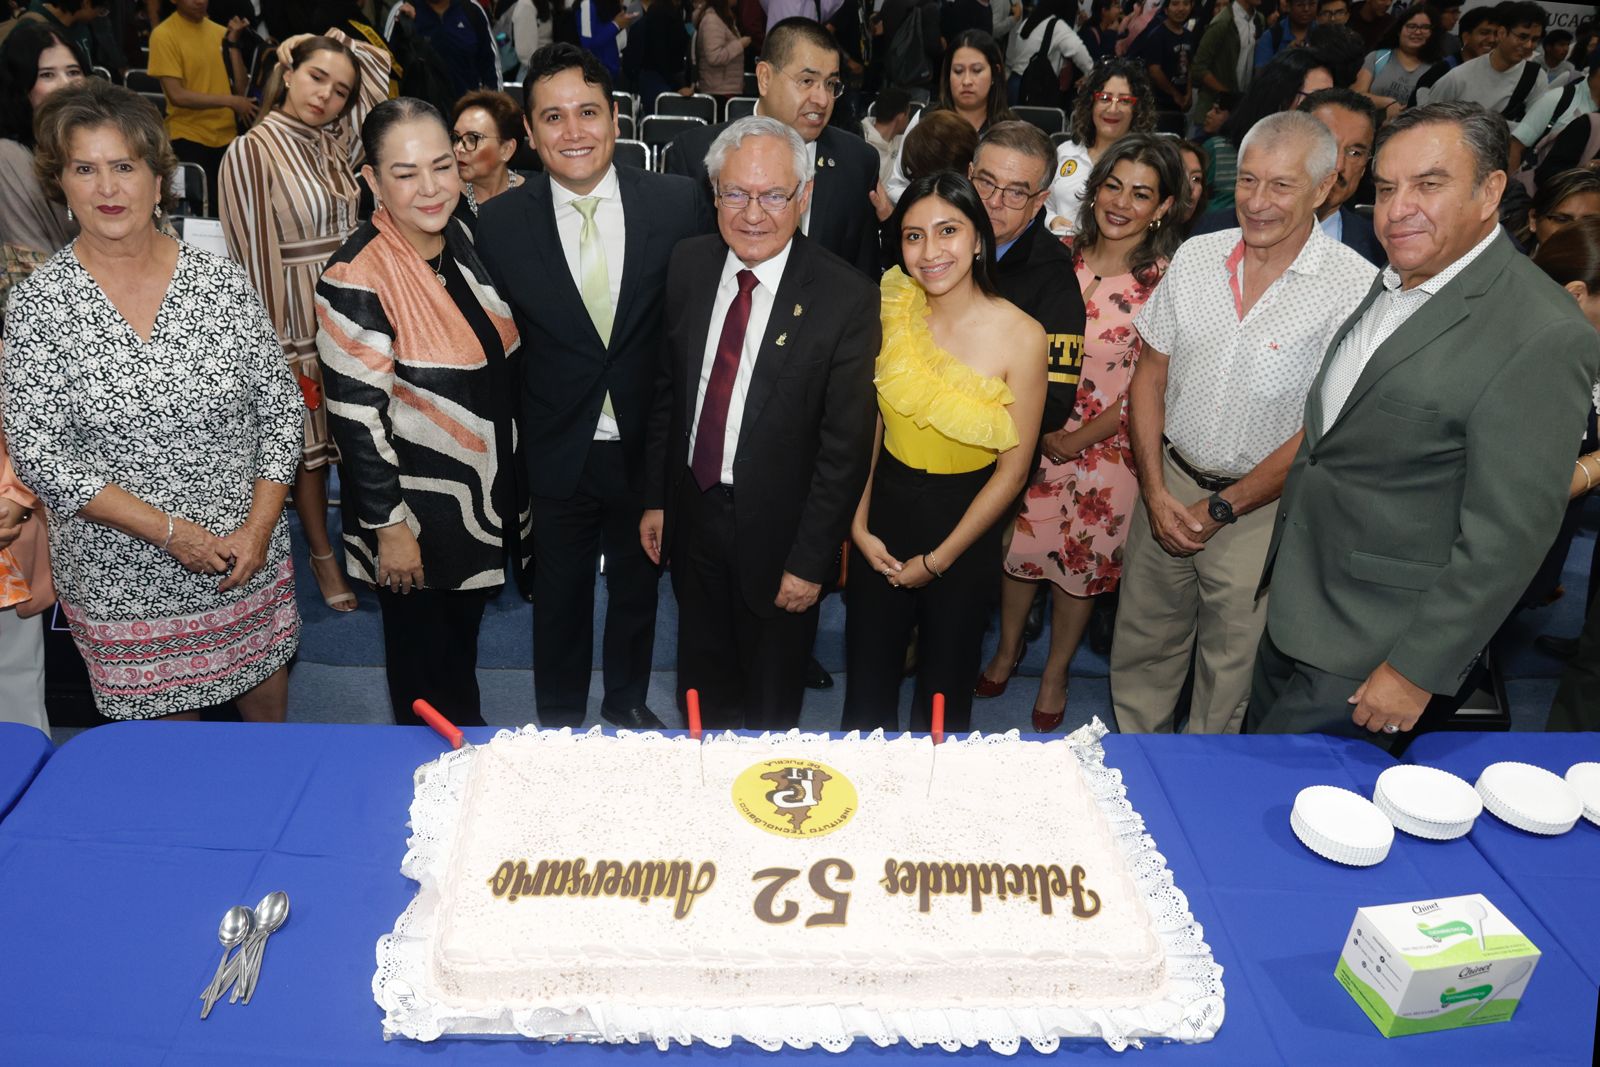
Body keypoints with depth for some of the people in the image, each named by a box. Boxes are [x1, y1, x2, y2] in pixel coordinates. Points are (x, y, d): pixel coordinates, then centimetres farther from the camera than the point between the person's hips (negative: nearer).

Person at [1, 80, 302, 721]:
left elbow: (282, 409, 0)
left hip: (250, 565, 2)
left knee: (269, 715, 19)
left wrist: (258, 529, -9)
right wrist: (171, 531, -17)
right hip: (121, 584, -1)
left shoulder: (222, 282, -3)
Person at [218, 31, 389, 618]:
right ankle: (322, 558, 22)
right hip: (298, 319, -5)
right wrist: (274, 343, -13)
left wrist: (344, 44, 2)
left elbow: (379, 77, 15)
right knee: (309, 441, 8)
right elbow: (253, 252, -12)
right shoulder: (252, 151, -11)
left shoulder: (334, 144, 5)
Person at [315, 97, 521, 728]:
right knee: (427, 665, 14)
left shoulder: (460, 238, 0)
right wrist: (389, 527, -17)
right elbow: (355, 418, -21)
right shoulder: (357, 280, -24)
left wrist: (507, 481, 15)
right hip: (416, 511, -7)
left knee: (463, 642, 25)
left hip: (483, 493, 7)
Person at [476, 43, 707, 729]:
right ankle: (559, 718, 42)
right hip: (557, 455, 0)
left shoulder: (679, 203, -11)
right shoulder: (500, 224, -10)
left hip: (650, 447, 1)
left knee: (638, 587, 21)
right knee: (560, 596, 18)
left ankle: (627, 702, 47)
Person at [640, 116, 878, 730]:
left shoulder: (846, 297, -20)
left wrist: (811, 561, -15)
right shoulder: (688, 266, -5)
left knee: (772, 703, 19)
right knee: (703, 683, 24)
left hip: (777, 530, -4)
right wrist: (655, 496, 7)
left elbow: (845, 446, -17)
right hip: (692, 513, 4)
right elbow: (667, 390, 6)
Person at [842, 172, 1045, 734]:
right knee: (867, 677, 17)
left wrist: (937, 560, -8)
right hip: (883, 507, 3)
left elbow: (1013, 469, -12)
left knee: (945, 687, 17)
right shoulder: (892, 310, -8)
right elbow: (867, 422, 1)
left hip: (965, 520, -2)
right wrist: (858, 524, -5)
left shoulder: (1020, 336, -18)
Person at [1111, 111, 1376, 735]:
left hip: (1259, 507, -4)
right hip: (1169, 483, 4)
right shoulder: (1196, 256, 0)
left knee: (1229, 671, 11)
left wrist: (1221, 510, -12)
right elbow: (1150, 379, 5)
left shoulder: (1353, 286, -14)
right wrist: (1155, 490, -5)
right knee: (1140, 652, 16)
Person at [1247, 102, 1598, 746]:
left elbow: (1507, 535, -21)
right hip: (1292, 608, 8)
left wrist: (1419, 669, -18)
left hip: (1374, 652, -8)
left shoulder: (1543, 336, -22)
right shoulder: (1393, 283, 5)